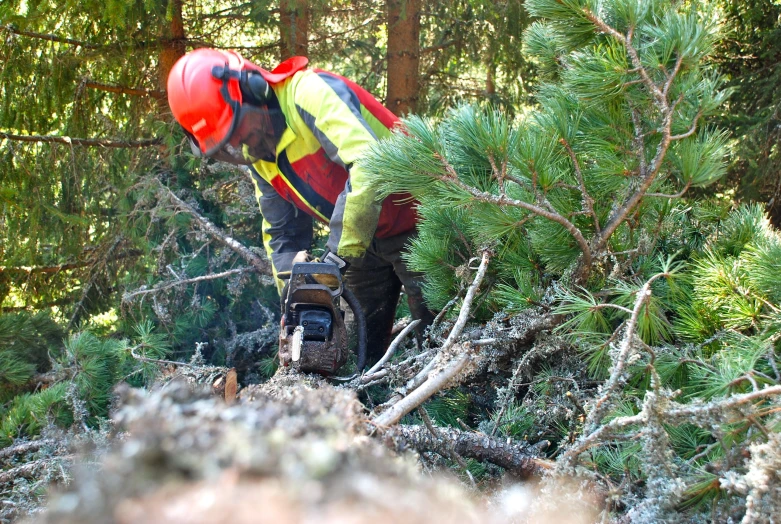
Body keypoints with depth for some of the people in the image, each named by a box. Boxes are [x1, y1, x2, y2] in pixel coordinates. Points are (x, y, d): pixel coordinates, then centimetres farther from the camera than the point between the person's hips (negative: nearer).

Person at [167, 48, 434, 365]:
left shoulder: (307, 93, -25)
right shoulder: (256, 157, 3)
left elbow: (369, 166, -39)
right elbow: (282, 236, 8)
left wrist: (340, 253, -38)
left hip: (412, 225, -8)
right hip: (364, 241, 8)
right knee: (361, 347, 11)